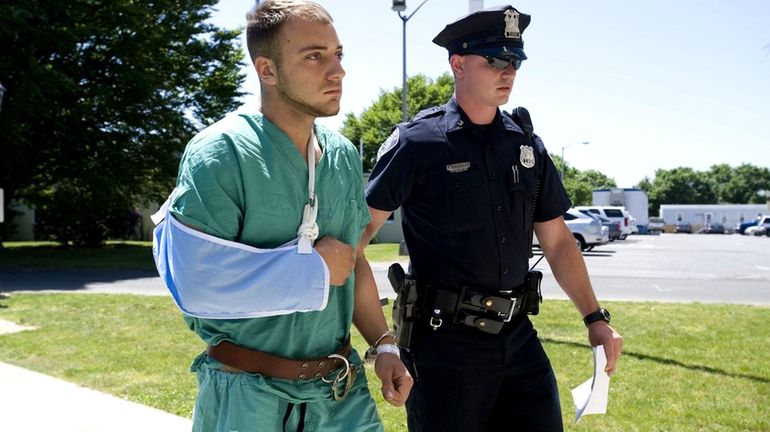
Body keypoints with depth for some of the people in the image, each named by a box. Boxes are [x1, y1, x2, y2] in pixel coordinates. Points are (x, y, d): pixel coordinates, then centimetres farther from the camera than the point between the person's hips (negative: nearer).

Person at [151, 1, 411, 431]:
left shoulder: (345, 156, 5)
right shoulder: (219, 154, -16)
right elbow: (197, 284, -25)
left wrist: (384, 346, 5)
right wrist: (313, 266, -18)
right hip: (248, 397, -5)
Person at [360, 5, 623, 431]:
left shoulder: (526, 144, 8)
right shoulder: (417, 141, -8)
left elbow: (557, 240, 13)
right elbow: (361, 226, -5)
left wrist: (595, 318, 10)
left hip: (518, 337, 5)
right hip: (444, 342, -5)